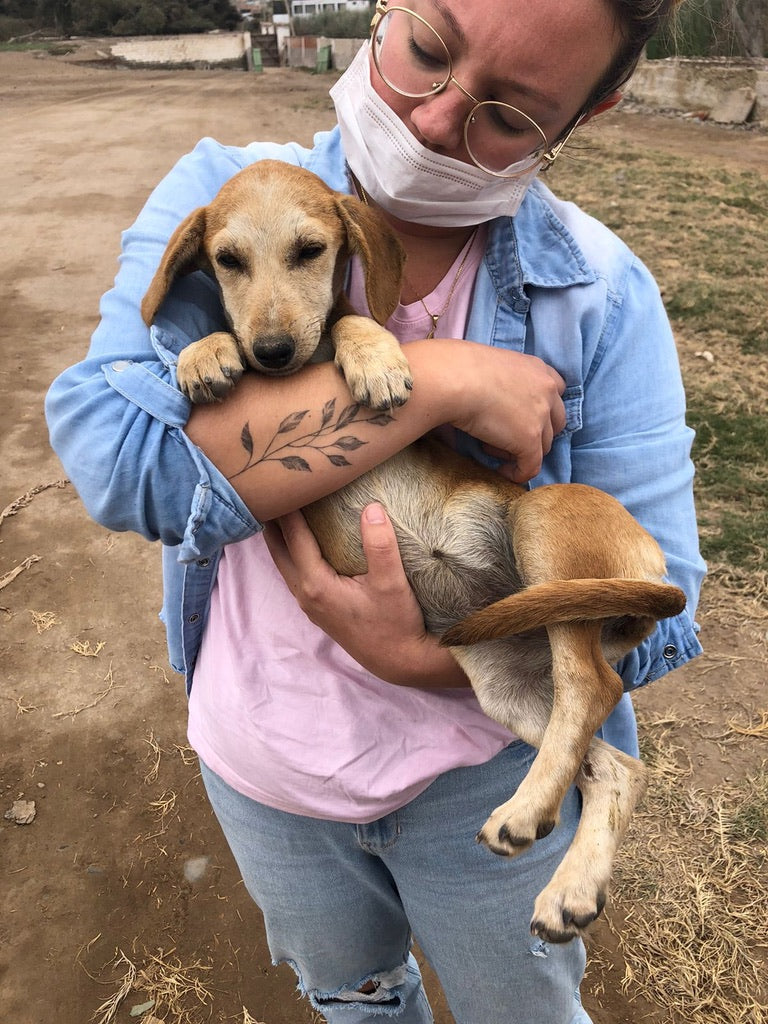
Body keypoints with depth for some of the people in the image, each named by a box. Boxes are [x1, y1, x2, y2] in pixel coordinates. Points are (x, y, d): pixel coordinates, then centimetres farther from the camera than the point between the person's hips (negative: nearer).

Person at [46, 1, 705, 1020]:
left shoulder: (601, 295, -17)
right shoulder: (220, 194, -14)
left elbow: (656, 605, -16)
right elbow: (112, 452, -30)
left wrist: (417, 659, -30)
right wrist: (438, 382, -33)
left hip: (486, 773, -1)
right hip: (257, 762, 2)